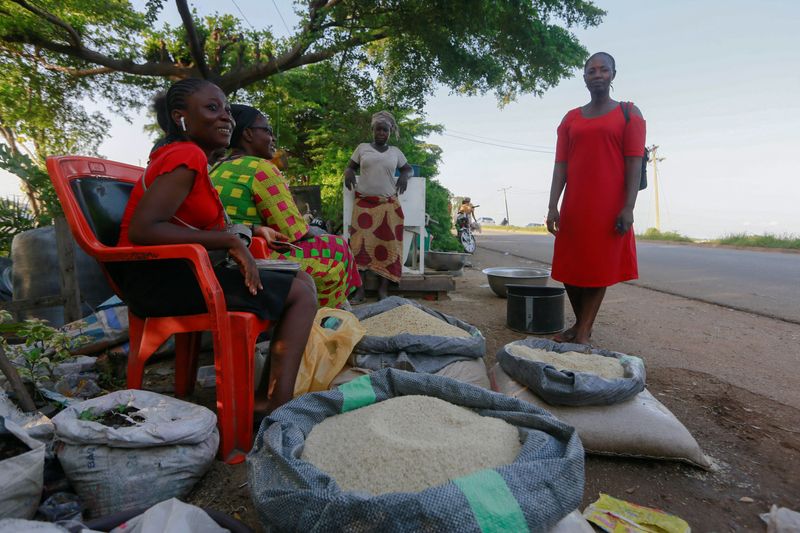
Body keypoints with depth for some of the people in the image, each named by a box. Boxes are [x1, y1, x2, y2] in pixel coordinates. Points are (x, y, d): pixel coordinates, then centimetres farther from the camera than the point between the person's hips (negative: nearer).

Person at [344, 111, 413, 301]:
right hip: (363, 203, -1)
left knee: (387, 245, -5)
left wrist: (404, 176, 2)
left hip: (388, 205, 1)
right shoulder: (362, 147, 12)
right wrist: (349, 172, -4)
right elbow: (350, 166, 18)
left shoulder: (395, 152, 14)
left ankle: (383, 289, -2)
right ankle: (359, 288, -6)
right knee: (360, 243, -9)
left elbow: (408, 168, 24)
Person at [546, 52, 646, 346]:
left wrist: (628, 207, -14)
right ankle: (580, 323, 23)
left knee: (598, 269, -1)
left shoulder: (628, 114, 5)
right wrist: (553, 206, -4)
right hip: (574, 206, 4)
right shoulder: (570, 119, 13)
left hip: (609, 207, -3)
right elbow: (560, 165, 6)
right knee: (570, 267, 6)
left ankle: (583, 333, 4)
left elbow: (634, 163, -4)